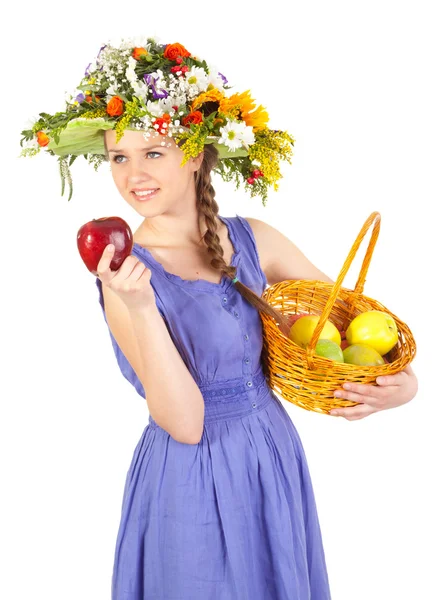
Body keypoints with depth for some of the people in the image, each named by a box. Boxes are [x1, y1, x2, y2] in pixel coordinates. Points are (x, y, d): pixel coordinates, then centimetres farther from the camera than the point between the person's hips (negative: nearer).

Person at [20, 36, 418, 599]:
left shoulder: (252, 239, -5)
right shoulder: (123, 276, -16)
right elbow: (185, 423, -22)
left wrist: (403, 379, -10)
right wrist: (139, 308, -32)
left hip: (274, 457, 4)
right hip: (190, 478, -4)